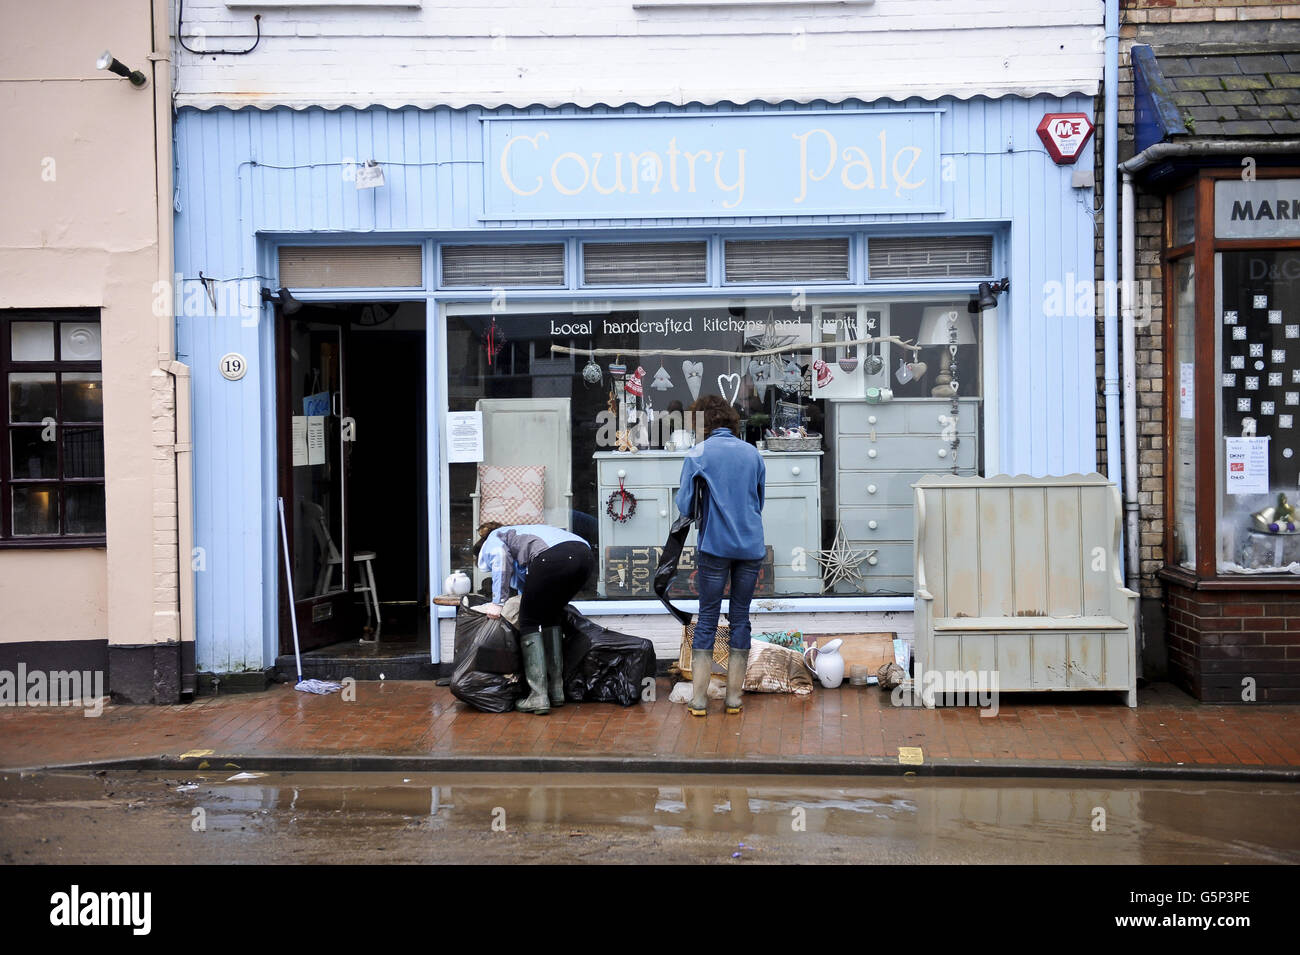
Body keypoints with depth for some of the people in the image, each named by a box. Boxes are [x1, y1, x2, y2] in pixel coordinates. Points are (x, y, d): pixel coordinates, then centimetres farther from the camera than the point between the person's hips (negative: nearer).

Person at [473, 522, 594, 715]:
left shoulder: (490, 542, 24)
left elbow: (500, 554, 0)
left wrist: (498, 602, 1)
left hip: (553, 556, -8)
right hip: (584, 554, 8)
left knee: (530, 622, 8)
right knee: (551, 617, 25)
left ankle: (538, 697, 0)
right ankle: (557, 691, 23)